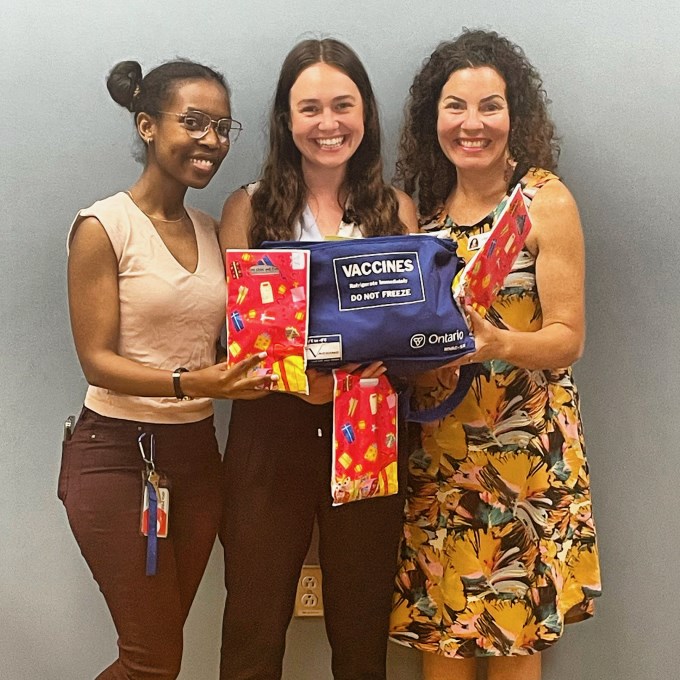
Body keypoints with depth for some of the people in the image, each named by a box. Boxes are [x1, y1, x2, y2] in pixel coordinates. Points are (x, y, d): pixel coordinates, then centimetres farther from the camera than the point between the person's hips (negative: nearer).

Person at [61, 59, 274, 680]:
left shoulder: (211, 231, 10)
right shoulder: (105, 227, -9)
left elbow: (224, 343, 12)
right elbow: (98, 360, -13)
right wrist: (189, 383, -28)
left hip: (197, 451, 6)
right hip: (117, 450, -6)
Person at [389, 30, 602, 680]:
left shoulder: (546, 200, -6)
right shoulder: (427, 203, 8)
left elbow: (567, 337, -10)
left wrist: (499, 345, -29)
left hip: (522, 449, -4)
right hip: (437, 450, 4)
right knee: (435, 626, 9)